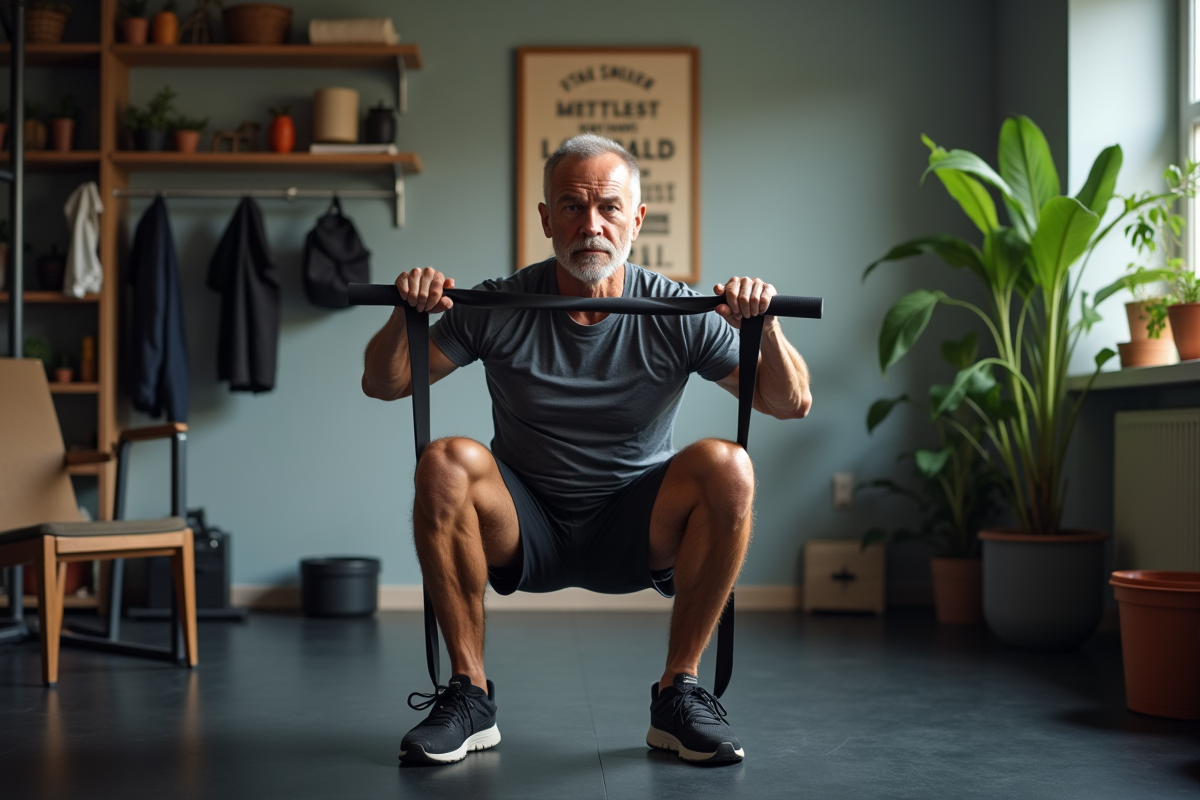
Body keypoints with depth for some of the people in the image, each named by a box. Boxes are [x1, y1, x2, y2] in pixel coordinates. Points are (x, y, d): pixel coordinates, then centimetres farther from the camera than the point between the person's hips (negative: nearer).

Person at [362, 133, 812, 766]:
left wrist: (764, 328, -26)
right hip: (524, 531, 0)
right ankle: (469, 696, -14)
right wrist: (405, 318, -24)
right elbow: (382, 385, -3)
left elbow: (791, 404, -7)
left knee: (726, 466, -27)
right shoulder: (497, 310, -9)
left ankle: (679, 693, -12)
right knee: (447, 463, -29)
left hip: (634, 535, 0)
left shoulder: (677, 315, -9)